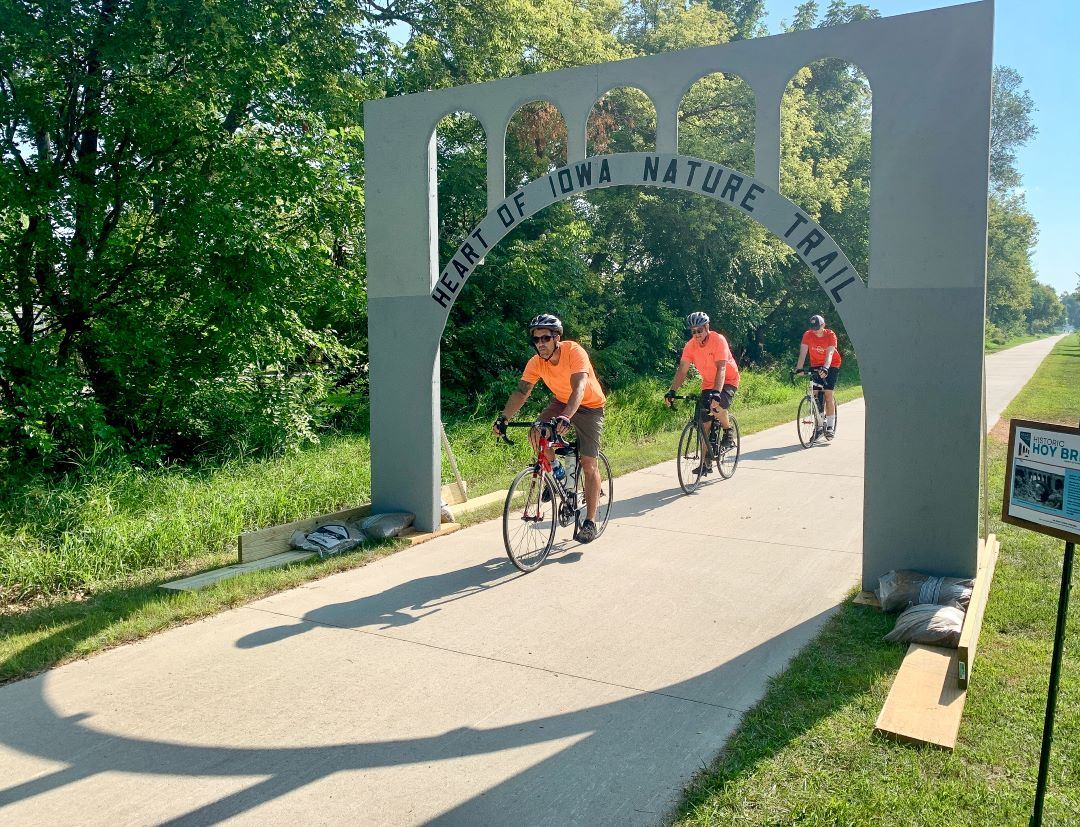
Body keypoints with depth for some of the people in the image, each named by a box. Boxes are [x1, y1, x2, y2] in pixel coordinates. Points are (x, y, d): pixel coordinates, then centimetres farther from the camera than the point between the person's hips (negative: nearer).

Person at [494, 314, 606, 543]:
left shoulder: (574, 352, -31)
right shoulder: (536, 363, -16)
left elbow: (579, 388, -42)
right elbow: (521, 391, -22)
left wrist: (566, 417, -58)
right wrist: (503, 417, -38)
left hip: (590, 406, -5)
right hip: (561, 402, 5)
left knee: (589, 464, -8)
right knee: (536, 433, -21)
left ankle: (590, 522, -1)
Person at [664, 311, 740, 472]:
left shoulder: (718, 340, -25)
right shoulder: (691, 346, -11)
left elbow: (721, 369, -34)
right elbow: (682, 370, -13)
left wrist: (717, 393, -46)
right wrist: (672, 391, -27)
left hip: (728, 381, -5)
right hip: (708, 384, 5)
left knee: (717, 407, -34)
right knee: (704, 422, 0)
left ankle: (729, 435, -4)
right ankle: (706, 462, 10)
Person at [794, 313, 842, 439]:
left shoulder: (830, 335, -21)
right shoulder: (807, 335, -15)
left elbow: (829, 354, -33)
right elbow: (803, 353, -24)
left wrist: (825, 368, -50)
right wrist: (799, 368, -40)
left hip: (831, 365, -3)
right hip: (816, 365, 3)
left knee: (828, 393, -15)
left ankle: (830, 426, -11)